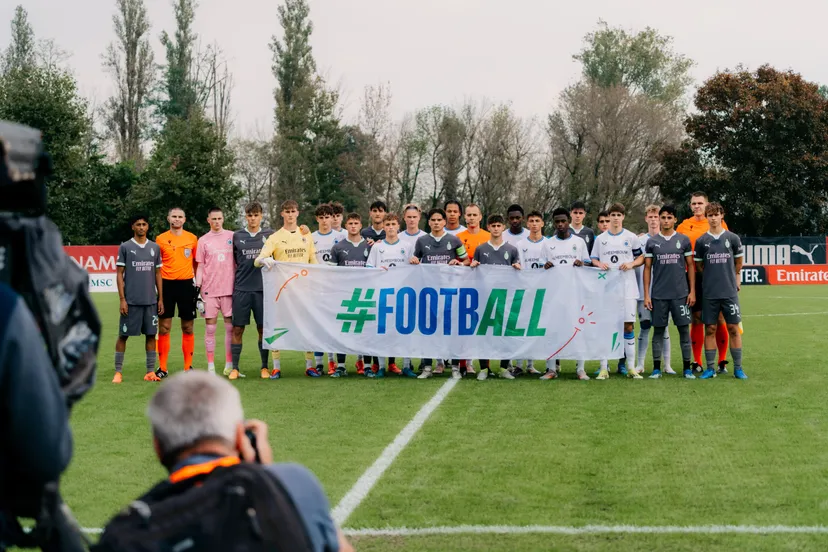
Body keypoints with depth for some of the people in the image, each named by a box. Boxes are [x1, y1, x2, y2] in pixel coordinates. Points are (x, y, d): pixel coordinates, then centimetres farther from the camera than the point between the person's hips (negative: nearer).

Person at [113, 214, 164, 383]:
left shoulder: (155, 248, 10)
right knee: (123, 335, 1)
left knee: (151, 335, 4)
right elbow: (119, 274, -1)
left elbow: (158, 274, 14)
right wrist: (122, 299, -8)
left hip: (151, 300, 3)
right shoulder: (125, 247, 0)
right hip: (131, 301, -3)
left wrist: (160, 298, 8)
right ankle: (118, 372, 8)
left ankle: (150, 371, 10)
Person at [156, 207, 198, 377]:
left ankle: (188, 366, 12)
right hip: (167, 284, -1)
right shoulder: (161, 239, 3)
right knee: (164, 327, 0)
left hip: (186, 284, 1)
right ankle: (162, 367, 5)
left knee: (188, 327, 5)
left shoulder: (192, 238, 6)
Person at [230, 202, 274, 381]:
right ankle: (235, 368, 6)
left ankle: (264, 367, 13)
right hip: (241, 289, 0)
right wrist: (232, 283, 9)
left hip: (262, 288, 0)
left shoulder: (269, 235, 6)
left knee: (263, 329, 3)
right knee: (237, 329, 0)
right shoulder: (237, 236, 7)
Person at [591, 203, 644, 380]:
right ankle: (604, 368, 1)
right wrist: (599, 264, -9)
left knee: (628, 326, -2)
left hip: (627, 287, -1)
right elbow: (593, 259, 13)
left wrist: (631, 264, -9)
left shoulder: (631, 237, 7)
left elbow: (641, 257, 10)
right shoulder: (600, 239, 9)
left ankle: (630, 367, 6)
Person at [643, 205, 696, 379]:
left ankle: (687, 368, 8)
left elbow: (690, 266, 7)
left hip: (680, 294, 0)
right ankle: (656, 368, 9)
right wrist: (646, 295, 0)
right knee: (658, 330, 4)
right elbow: (647, 268, 6)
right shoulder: (651, 242, 5)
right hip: (658, 295, 0)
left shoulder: (684, 240, 5)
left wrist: (692, 291, 0)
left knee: (684, 329, 1)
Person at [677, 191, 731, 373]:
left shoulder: (718, 224, 3)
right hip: (693, 276, 2)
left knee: (719, 319, 0)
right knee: (697, 319, 4)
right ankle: (697, 362, 9)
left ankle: (722, 361, 7)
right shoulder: (684, 226, 8)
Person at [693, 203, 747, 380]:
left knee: (733, 329, 0)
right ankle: (710, 368, 9)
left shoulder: (732, 238, 2)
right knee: (710, 329, 3)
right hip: (709, 293, 1)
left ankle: (738, 368, 6)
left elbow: (739, 260, 16)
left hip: (729, 292, 0)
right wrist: (712, 275, 10)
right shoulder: (701, 241, 3)